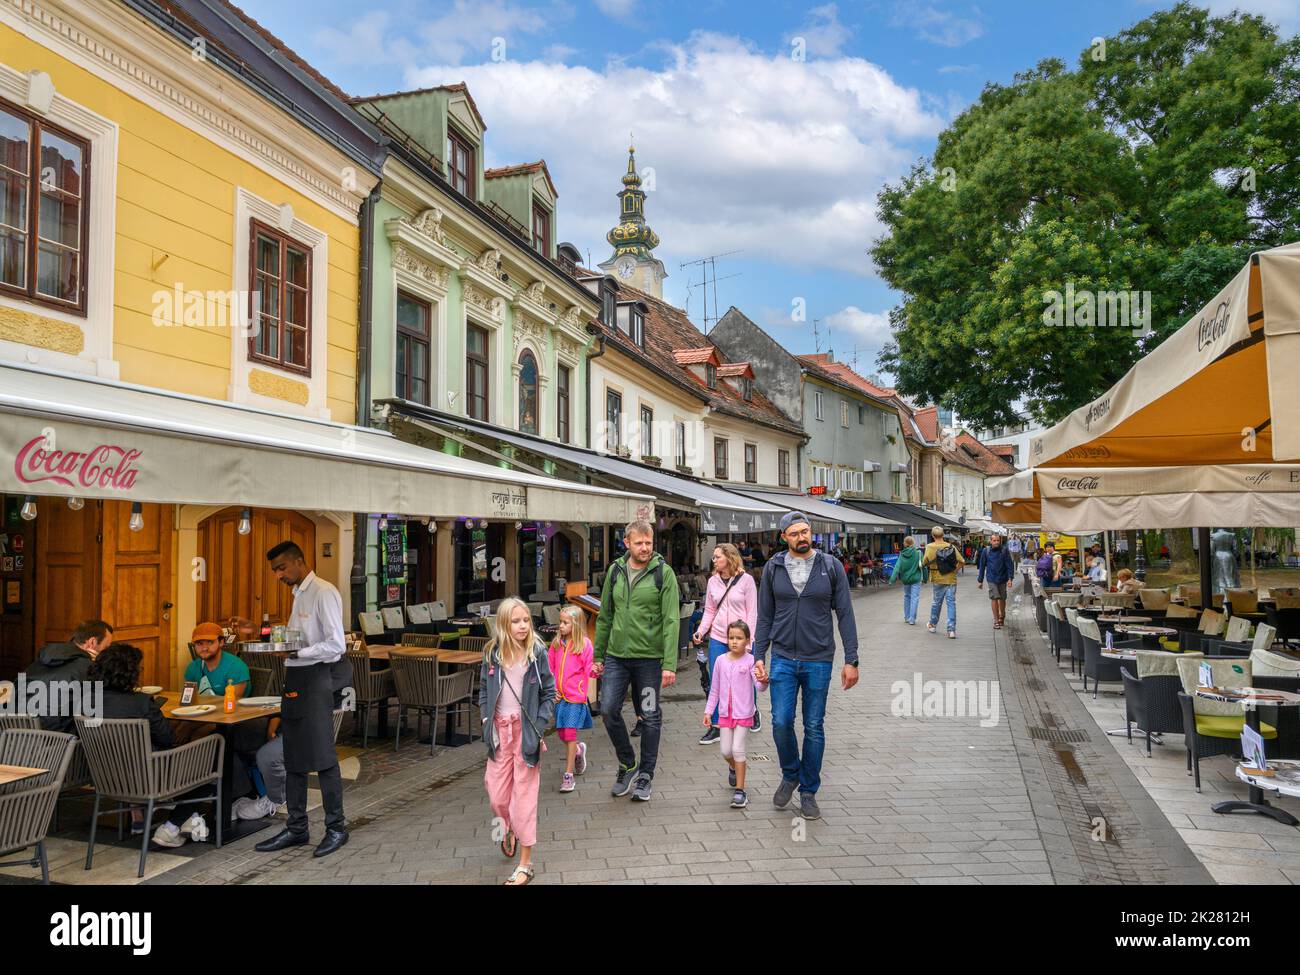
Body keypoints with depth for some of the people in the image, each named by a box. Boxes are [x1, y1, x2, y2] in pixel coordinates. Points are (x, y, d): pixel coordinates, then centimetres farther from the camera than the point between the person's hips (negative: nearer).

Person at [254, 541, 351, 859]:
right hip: (296, 677, 9)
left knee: (322, 756, -2)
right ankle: (296, 827, 25)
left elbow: (336, 645, -19)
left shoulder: (323, 593, -13)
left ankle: (336, 827, 11)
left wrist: (296, 653, -24)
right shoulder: (299, 594, 16)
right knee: (293, 757, 14)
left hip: (316, 677, -9)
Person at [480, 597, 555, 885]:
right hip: (499, 729, 3)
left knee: (524, 796, 2)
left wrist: (538, 724, -10)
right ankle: (508, 828, 44)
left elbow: (549, 693, -2)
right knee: (497, 795, 8)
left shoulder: (537, 653, -7)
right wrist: (486, 719, 0)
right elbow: (483, 690, 11)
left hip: (526, 729, -2)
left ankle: (525, 864, 14)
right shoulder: (492, 654, 0)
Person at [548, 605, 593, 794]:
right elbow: (550, 668, 11)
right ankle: (578, 750, 44)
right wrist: (552, 689, 3)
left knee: (570, 733, -5)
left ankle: (568, 775, 2)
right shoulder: (556, 643, 6)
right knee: (561, 732, 12)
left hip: (576, 695, -5)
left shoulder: (584, 644, -8)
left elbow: (589, 669, -7)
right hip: (559, 696, 5)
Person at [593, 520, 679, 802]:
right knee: (608, 710, -1)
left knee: (650, 717, 6)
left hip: (649, 658, -3)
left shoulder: (663, 572, -8)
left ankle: (645, 775, 23)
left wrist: (670, 664, -18)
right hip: (616, 656, 4)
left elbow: (671, 621, -12)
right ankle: (627, 765, 21)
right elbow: (605, 617, 12)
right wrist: (598, 656, 11)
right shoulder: (615, 571, 6)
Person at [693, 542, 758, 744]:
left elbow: (752, 612, -5)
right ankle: (715, 726, 11)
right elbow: (709, 611, 9)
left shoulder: (746, 580, -6)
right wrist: (701, 630, -5)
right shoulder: (713, 581, 5)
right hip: (718, 638, 3)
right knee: (715, 684, 2)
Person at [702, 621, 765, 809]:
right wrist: (708, 711, 9)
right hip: (725, 712, 4)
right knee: (726, 751, 8)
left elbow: (759, 685, -21)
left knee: (737, 749, -7)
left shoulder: (750, 660, -11)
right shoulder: (721, 660, 0)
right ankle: (733, 768, 42)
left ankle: (740, 790, 5)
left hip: (744, 713, -4)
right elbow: (714, 689, 9)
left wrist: (764, 681, -43)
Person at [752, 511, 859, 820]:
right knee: (781, 722, -4)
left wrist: (851, 660, -5)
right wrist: (759, 657, 1)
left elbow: (845, 614, -1)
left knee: (814, 728, 6)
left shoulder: (831, 566, -2)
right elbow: (765, 616, 7)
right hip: (783, 658, 1)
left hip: (819, 661, -1)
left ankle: (808, 792, 22)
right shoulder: (773, 568, 2)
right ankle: (790, 775, 24)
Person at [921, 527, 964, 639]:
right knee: (951, 603, 2)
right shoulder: (951, 546, -1)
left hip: (938, 580, -1)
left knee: (937, 602, 15)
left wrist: (928, 564, 9)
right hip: (952, 579, 1)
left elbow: (925, 562, -11)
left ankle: (932, 624, 31)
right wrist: (954, 570, 7)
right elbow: (961, 562, -4)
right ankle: (952, 629, -1)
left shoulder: (930, 547, -7)